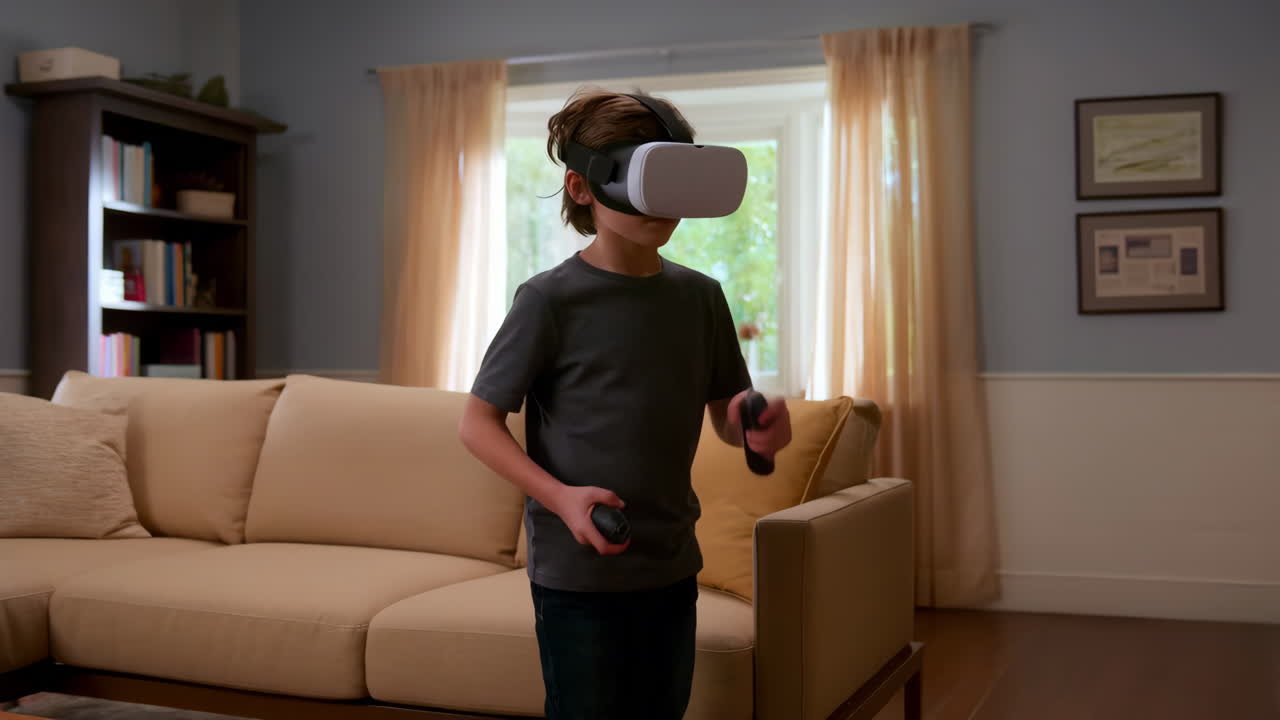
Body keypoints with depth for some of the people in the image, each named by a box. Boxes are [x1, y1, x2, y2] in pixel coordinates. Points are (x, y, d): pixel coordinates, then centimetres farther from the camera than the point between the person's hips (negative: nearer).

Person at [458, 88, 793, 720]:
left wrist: (756, 427, -13)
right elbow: (477, 423, -8)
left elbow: (726, 417, 11)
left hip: (671, 570, 5)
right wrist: (559, 497, -21)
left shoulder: (701, 298, 3)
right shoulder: (550, 300, -12)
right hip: (579, 573, -5)